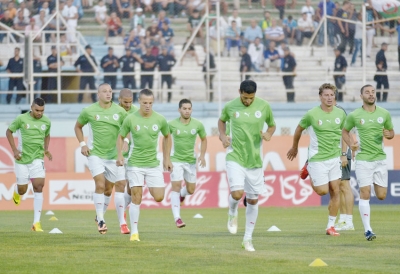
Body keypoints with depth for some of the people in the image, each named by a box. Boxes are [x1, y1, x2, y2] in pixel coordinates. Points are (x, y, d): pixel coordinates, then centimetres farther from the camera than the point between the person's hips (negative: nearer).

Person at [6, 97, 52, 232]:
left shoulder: (46, 121, 1)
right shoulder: (21, 119, -9)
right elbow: (9, 132, 3)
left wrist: (46, 149, 4)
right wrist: (14, 150, -6)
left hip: (37, 158, 1)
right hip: (22, 159, -1)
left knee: (38, 187, -15)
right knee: (22, 190, 6)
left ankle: (36, 223, -13)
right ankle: (16, 191, 49)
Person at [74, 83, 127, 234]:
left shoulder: (119, 111, -2)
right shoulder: (89, 111, -4)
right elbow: (78, 127, 11)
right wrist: (82, 144, 0)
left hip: (113, 155, 2)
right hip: (95, 154, -2)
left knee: (108, 189, 9)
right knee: (100, 185, -17)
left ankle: (100, 216, 29)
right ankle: (101, 220, -12)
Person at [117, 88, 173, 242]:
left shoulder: (160, 120, -3)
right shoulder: (130, 119, -7)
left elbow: (167, 137, 14)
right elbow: (121, 137, 6)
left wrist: (167, 159, 13)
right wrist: (119, 155, -8)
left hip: (153, 164, 2)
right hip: (135, 164, -2)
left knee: (159, 198, -4)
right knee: (136, 198, -6)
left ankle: (151, 188, 32)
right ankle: (134, 232, 2)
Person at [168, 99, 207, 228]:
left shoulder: (198, 125, -6)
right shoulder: (172, 124, -10)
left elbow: (204, 139, 10)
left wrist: (202, 155, -1)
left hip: (191, 160, 2)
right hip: (176, 160, -2)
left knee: (191, 190, 8)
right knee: (176, 187, -13)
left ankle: (182, 195, 46)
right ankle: (177, 218, -13)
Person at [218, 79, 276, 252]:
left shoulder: (264, 106, -3)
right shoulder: (230, 107, -4)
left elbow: (272, 125, 13)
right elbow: (222, 120, 18)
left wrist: (269, 134, -10)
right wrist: (222, 136, 0)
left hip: (255, 160, 2)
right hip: (235, 158, -2)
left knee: (253, 200, 5)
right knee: (236, 194, -21)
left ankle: (248, 239, 18)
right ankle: (232, 214, 16)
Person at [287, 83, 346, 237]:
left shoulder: (340, 113, 0)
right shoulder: (312, 114, -11)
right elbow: (299, 129, 6)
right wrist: (294, 147, 19)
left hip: (334, 157, 4)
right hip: (317, 159, -4)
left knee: (335, 192, 0)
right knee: (322, 191, -5)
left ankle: (331, 226, 10)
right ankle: (310, 173, 28)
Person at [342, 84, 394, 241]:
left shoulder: (384, 114, 4)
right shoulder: (354, 115, -2)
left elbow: (391, 131, 16)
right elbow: (345, 131, 13)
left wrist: (389, 135, -8)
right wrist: (351, 144, -5)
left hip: (380, 158, 3)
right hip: (363, 159, -3)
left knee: (381, 196, 4)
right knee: (365, 195, -9)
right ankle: (367, 230, -4)